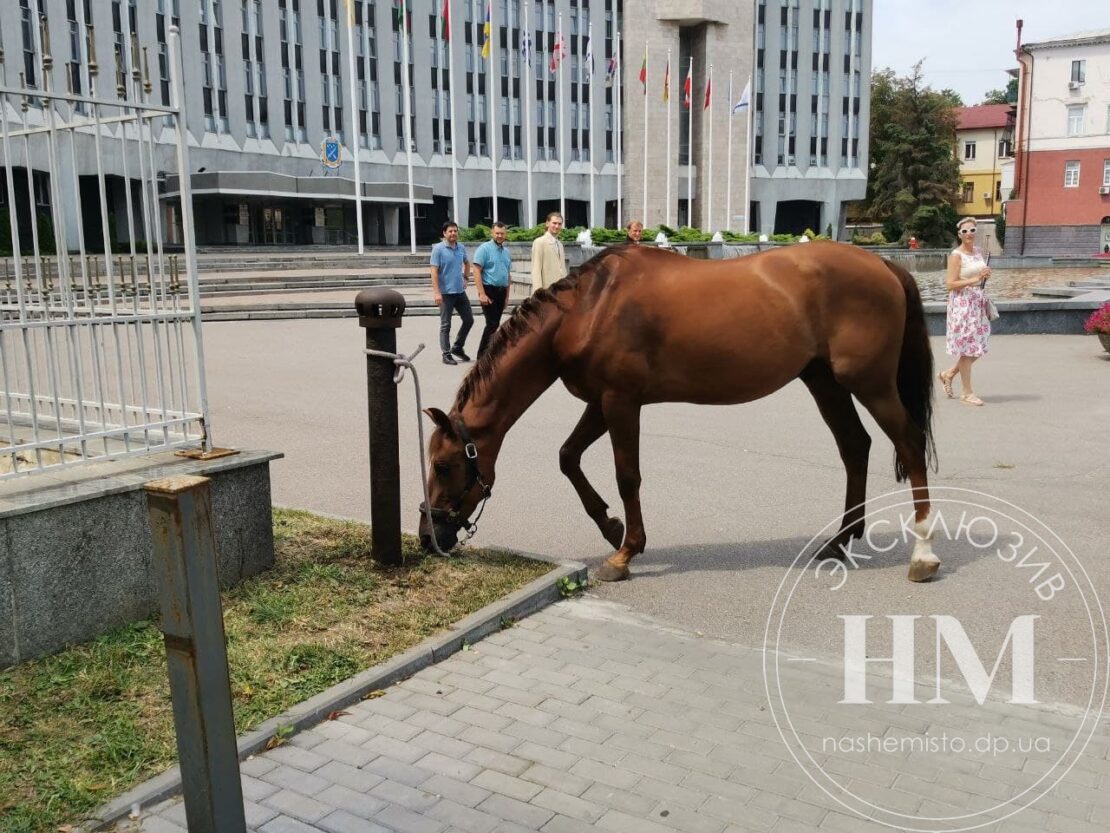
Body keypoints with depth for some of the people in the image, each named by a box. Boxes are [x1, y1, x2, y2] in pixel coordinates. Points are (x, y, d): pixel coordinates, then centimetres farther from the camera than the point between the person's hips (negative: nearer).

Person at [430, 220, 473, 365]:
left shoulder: (462, 248, 7)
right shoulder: (438, 249, -9)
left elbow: (467, 263, 28)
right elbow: (434, 271, -13)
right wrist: (436, 292, -19)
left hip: (460, 291, 6)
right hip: (446, 293, -6)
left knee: (469, 320, 10)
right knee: (445, 325, 1)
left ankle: (457, 348, 26)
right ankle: (446, 355, 7)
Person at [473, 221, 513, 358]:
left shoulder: (506, 251, 13)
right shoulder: (484, 248, -7)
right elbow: (477, 272, -12)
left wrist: (507, 295, 16)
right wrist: (482, 294, -19)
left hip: (501, 291, 7)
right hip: (489, 290, -7)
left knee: (493, 324, 10)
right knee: (493, 324, -9)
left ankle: (482, 355, 20)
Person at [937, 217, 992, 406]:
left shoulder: (978, 251, 11)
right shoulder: (956, 255, -11)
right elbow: (950, 284, -17)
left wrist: (985, 275, 3)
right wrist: (974, 279, -22)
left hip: (978, 303, 8)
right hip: (963, 303, -8)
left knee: (977, 348, 9)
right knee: (967, 348, -3)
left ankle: (948, 374, 27)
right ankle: (967, 392, 6)